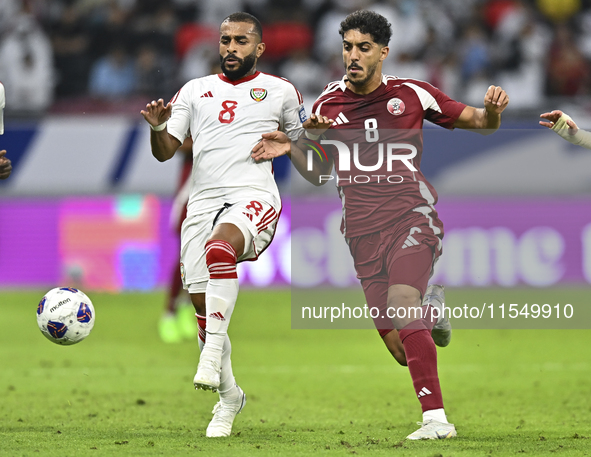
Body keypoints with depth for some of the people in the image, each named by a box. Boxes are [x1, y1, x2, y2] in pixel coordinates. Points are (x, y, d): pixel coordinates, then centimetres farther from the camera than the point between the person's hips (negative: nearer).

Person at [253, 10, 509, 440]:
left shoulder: (410, 94, 1)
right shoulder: (327, 105, 8)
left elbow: (479, 122, 10)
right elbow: (319, 174, 19)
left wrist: (492, 110, -13)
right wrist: (290, 149, -1)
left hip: (412, 217, -3)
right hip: (363, 232, 3)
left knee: (401, 300, -31)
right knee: (402, 350, -2)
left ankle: (436, 419, -29)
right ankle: (430, 306, 36)